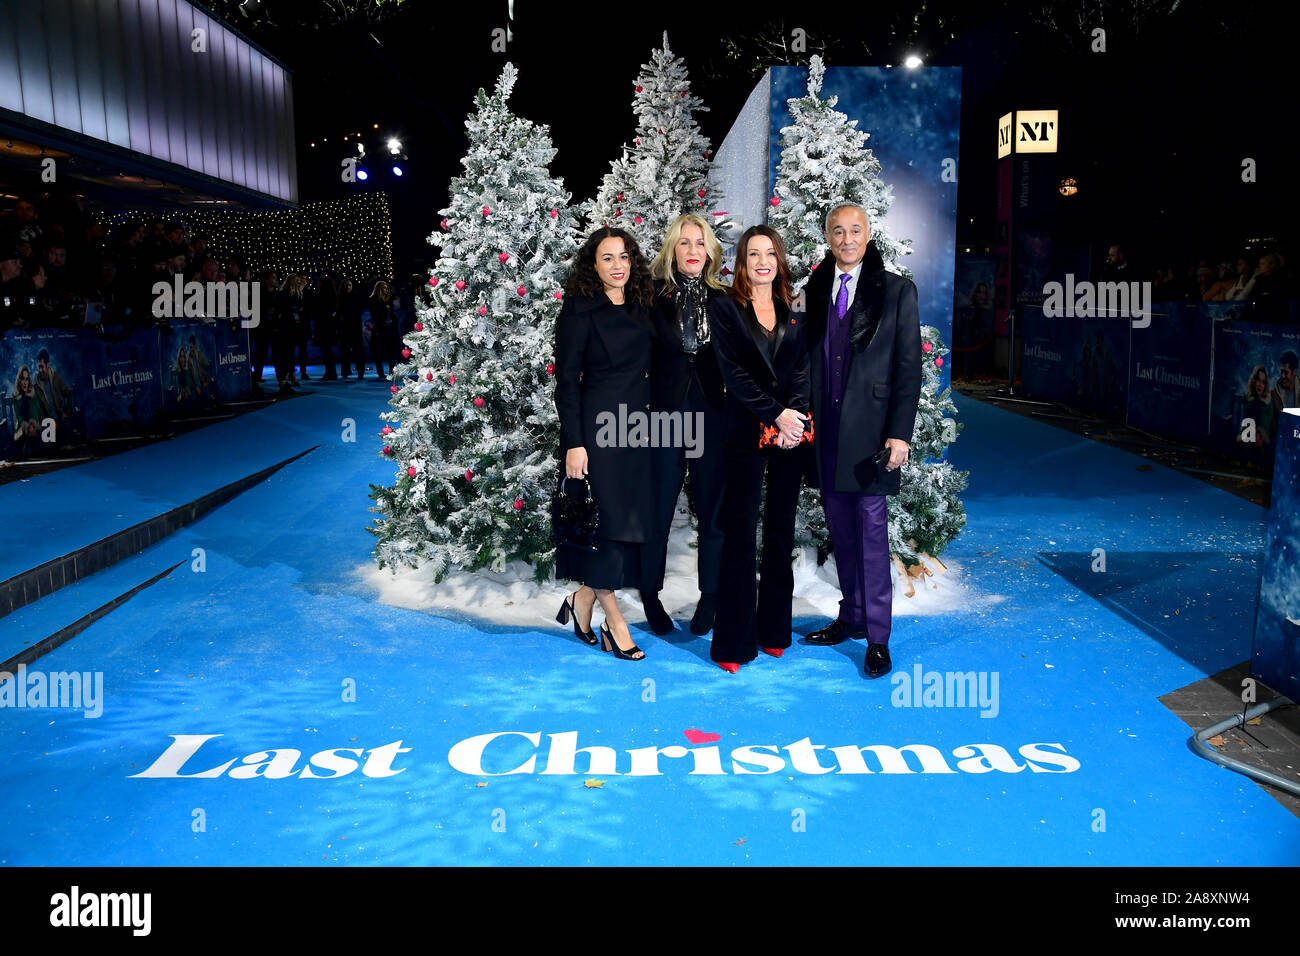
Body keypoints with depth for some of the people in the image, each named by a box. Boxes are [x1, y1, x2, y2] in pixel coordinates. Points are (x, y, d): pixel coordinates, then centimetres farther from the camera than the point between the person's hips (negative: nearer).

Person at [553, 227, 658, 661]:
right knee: (607, 519, -2)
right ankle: (613, 621, 11)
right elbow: (566, 381, -9)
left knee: (633, 520, 7)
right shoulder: (579, 309, -6)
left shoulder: (641, 308, 12)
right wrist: (574, 443, -15)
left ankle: (584, 598, 25)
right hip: (596, 428, -6)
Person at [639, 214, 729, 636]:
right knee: (658, 507, 5)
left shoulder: (723, 299, 7)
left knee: (712, 507, 8)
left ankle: (710, 595, 22)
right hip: (666, 411, -2)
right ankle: (650, 594, 22)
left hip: (712, 413, 2)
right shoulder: (654, 295, 2)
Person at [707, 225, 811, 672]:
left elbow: (803, 367, 5)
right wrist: (777, 413, -14)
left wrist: (796, 415, -12)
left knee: (781, 531, 9)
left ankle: (774, 629, 19)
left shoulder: (794, 312, 13)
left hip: (790, 433, 4)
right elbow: (733, 371, -7)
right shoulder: (725, 308, 2)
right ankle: (733, 641, 5)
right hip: (746, 433, -4)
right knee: (740, 534, -3)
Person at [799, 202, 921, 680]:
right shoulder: (814, 289, 11)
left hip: (869, 430, -4)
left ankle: (878, 637, 6)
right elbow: (808, 358, 10)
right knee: (841, 530, 12)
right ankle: (851, 615, 27)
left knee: (872, 531, -3)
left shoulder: (897, 291, 0)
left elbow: (909, 366, -4)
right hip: (826, 430, 4)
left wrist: (900, 433, -11)